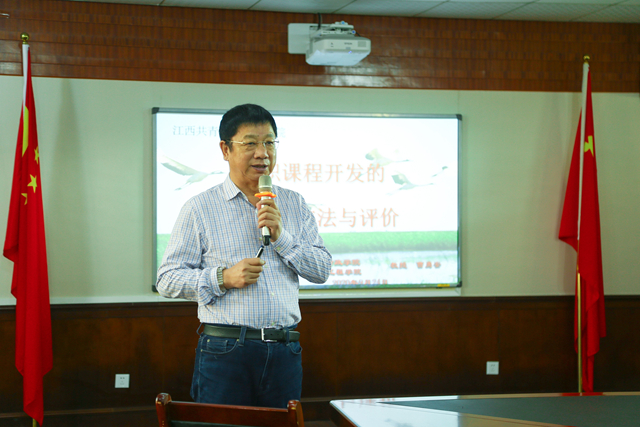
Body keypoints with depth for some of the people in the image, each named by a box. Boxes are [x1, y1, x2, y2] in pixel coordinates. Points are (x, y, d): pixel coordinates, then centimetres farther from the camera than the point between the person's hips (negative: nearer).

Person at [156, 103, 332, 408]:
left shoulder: (294, 205, 13)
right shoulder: (199, 208, 1)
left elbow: (322, 270, 8)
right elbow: (167, 280, -1)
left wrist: (281, 236, -6)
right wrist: (223, 278, -15)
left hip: (285, 352, 4)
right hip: (225, 351, -3)